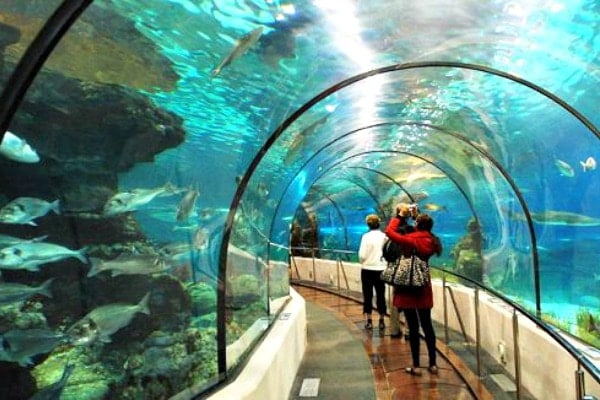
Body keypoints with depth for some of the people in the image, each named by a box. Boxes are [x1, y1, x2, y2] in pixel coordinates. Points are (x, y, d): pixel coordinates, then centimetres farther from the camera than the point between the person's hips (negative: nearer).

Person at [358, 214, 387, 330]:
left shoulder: (366, 236, -12)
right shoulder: (384, 236, -5)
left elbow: (362, 255, -14)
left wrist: (362, 262, 6)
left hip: (368, 269, -2)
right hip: (381, 269, 2)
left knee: (368, 295, 8)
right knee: (381, 295, 12)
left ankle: (369, 321, 13)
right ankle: (381, 321, 17)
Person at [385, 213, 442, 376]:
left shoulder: (409, 240, -17)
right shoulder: (431, 241, 0)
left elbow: (389, 231, -11)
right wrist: (418, 217, 15)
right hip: (424, 286, 5)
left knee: (413, 326, 1)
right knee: (427, 325, 12)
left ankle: (416, 366, 9)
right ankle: (433, 364, 18)